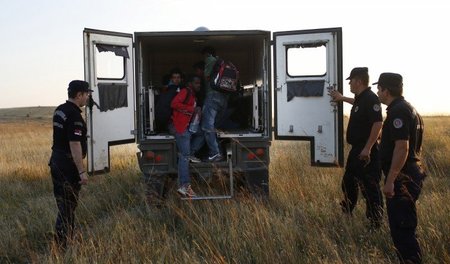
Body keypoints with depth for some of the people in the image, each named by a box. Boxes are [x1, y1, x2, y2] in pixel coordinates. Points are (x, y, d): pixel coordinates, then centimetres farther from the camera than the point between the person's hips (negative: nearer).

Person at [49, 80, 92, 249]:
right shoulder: (74, 115, -20)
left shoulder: (60, 110, 10)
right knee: (68, 205, -2)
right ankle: (62, 246, 3)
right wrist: (82, 171, -23)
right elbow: (74, 145, -25)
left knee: (62, 202, 18)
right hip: (68, 164, -10)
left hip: (56, 161, 10)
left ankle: (63, 240, 30)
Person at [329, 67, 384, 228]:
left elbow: (378, 123, -26)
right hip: (357, 150, 11)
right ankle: (346, 214, 37)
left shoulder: (370, 98, -18)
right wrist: (342, 98, 45)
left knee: (369, 188, -4)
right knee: (348, 183, 21)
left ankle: (375, 224, 5)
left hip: (366, 152, -11)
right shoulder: (361, 98, 12)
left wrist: (368, 148, -28)